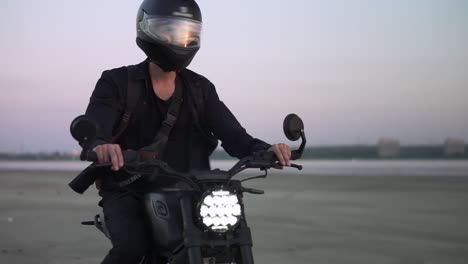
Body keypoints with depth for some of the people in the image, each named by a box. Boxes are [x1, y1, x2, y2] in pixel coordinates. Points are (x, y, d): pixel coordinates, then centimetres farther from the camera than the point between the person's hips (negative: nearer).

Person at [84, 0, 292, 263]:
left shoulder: (200, 89, 10)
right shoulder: (118, 82, 0)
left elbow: (231, 133, -2)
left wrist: (266, 150, -25)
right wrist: (101, 144, -43)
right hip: (128, 193, -3)